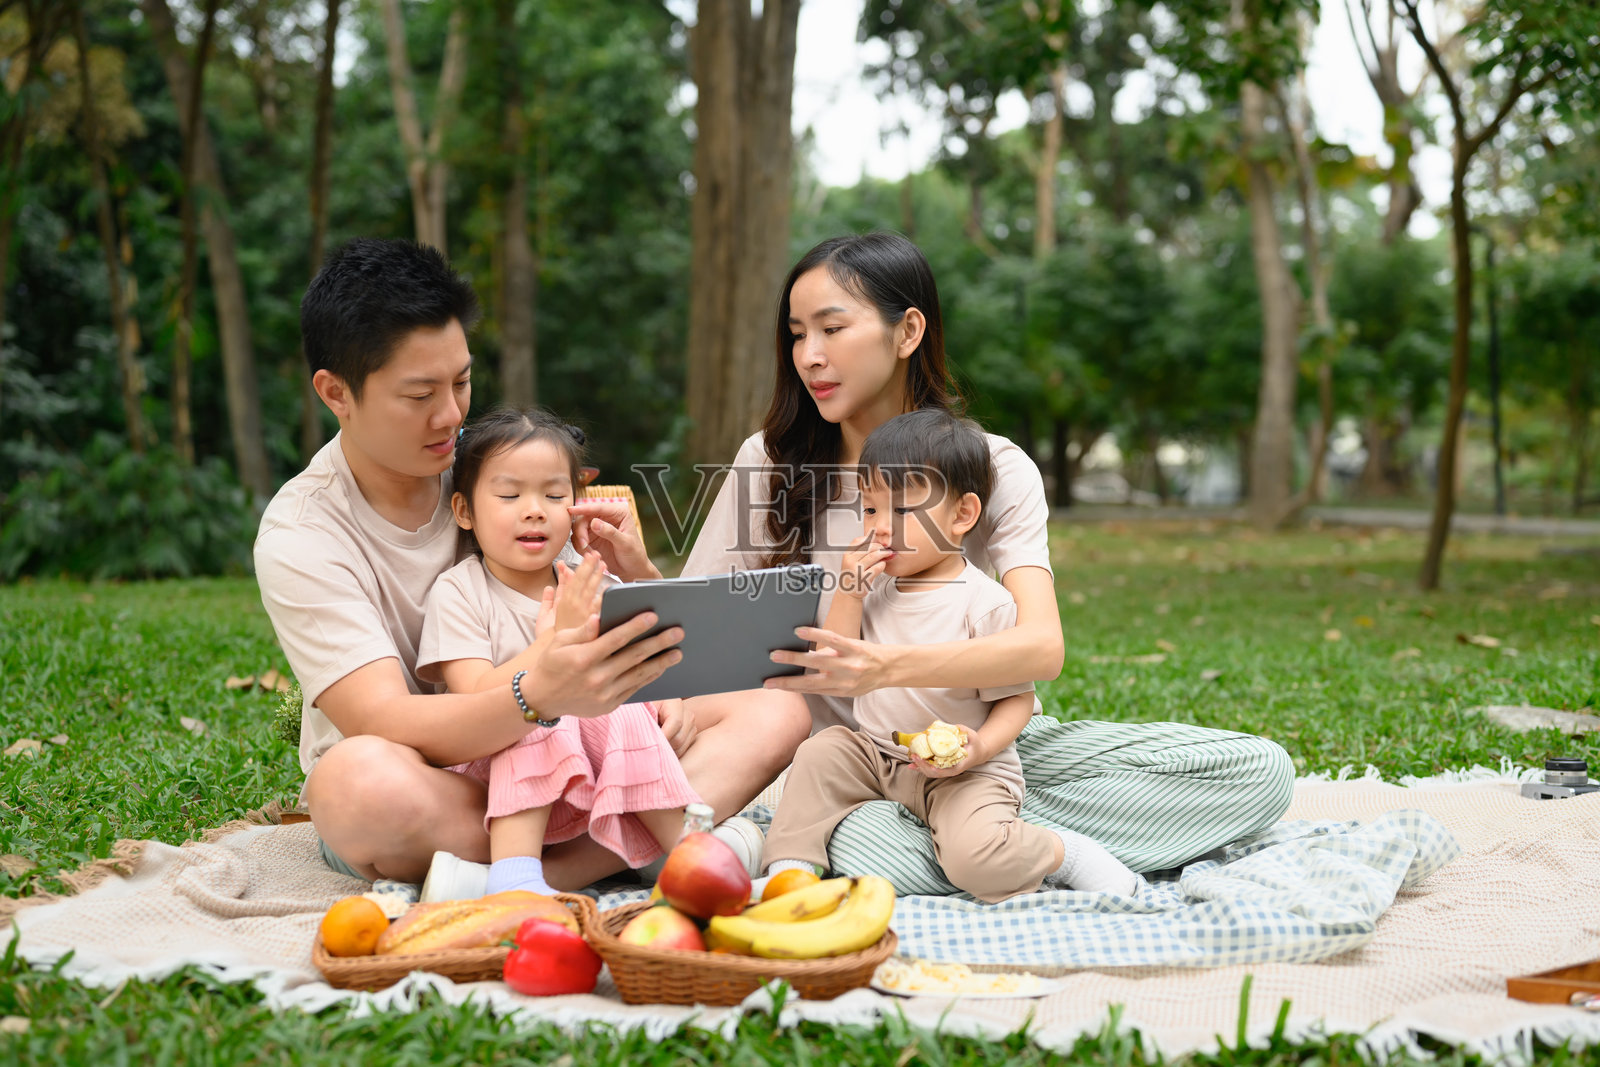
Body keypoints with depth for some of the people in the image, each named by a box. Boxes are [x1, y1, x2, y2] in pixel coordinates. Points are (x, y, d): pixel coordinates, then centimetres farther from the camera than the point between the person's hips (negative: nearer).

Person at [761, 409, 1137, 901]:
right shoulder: (873, 588, 3)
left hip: (964, 770, -7)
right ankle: (790, 867, -4)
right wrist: (847, 595, -10)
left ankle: (1063, 852, -2)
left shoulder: (985, 603, -15)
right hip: (874, 752, 7)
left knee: (975, 858, -28)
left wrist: (980, 746, -29)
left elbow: (1017, 698, -10)